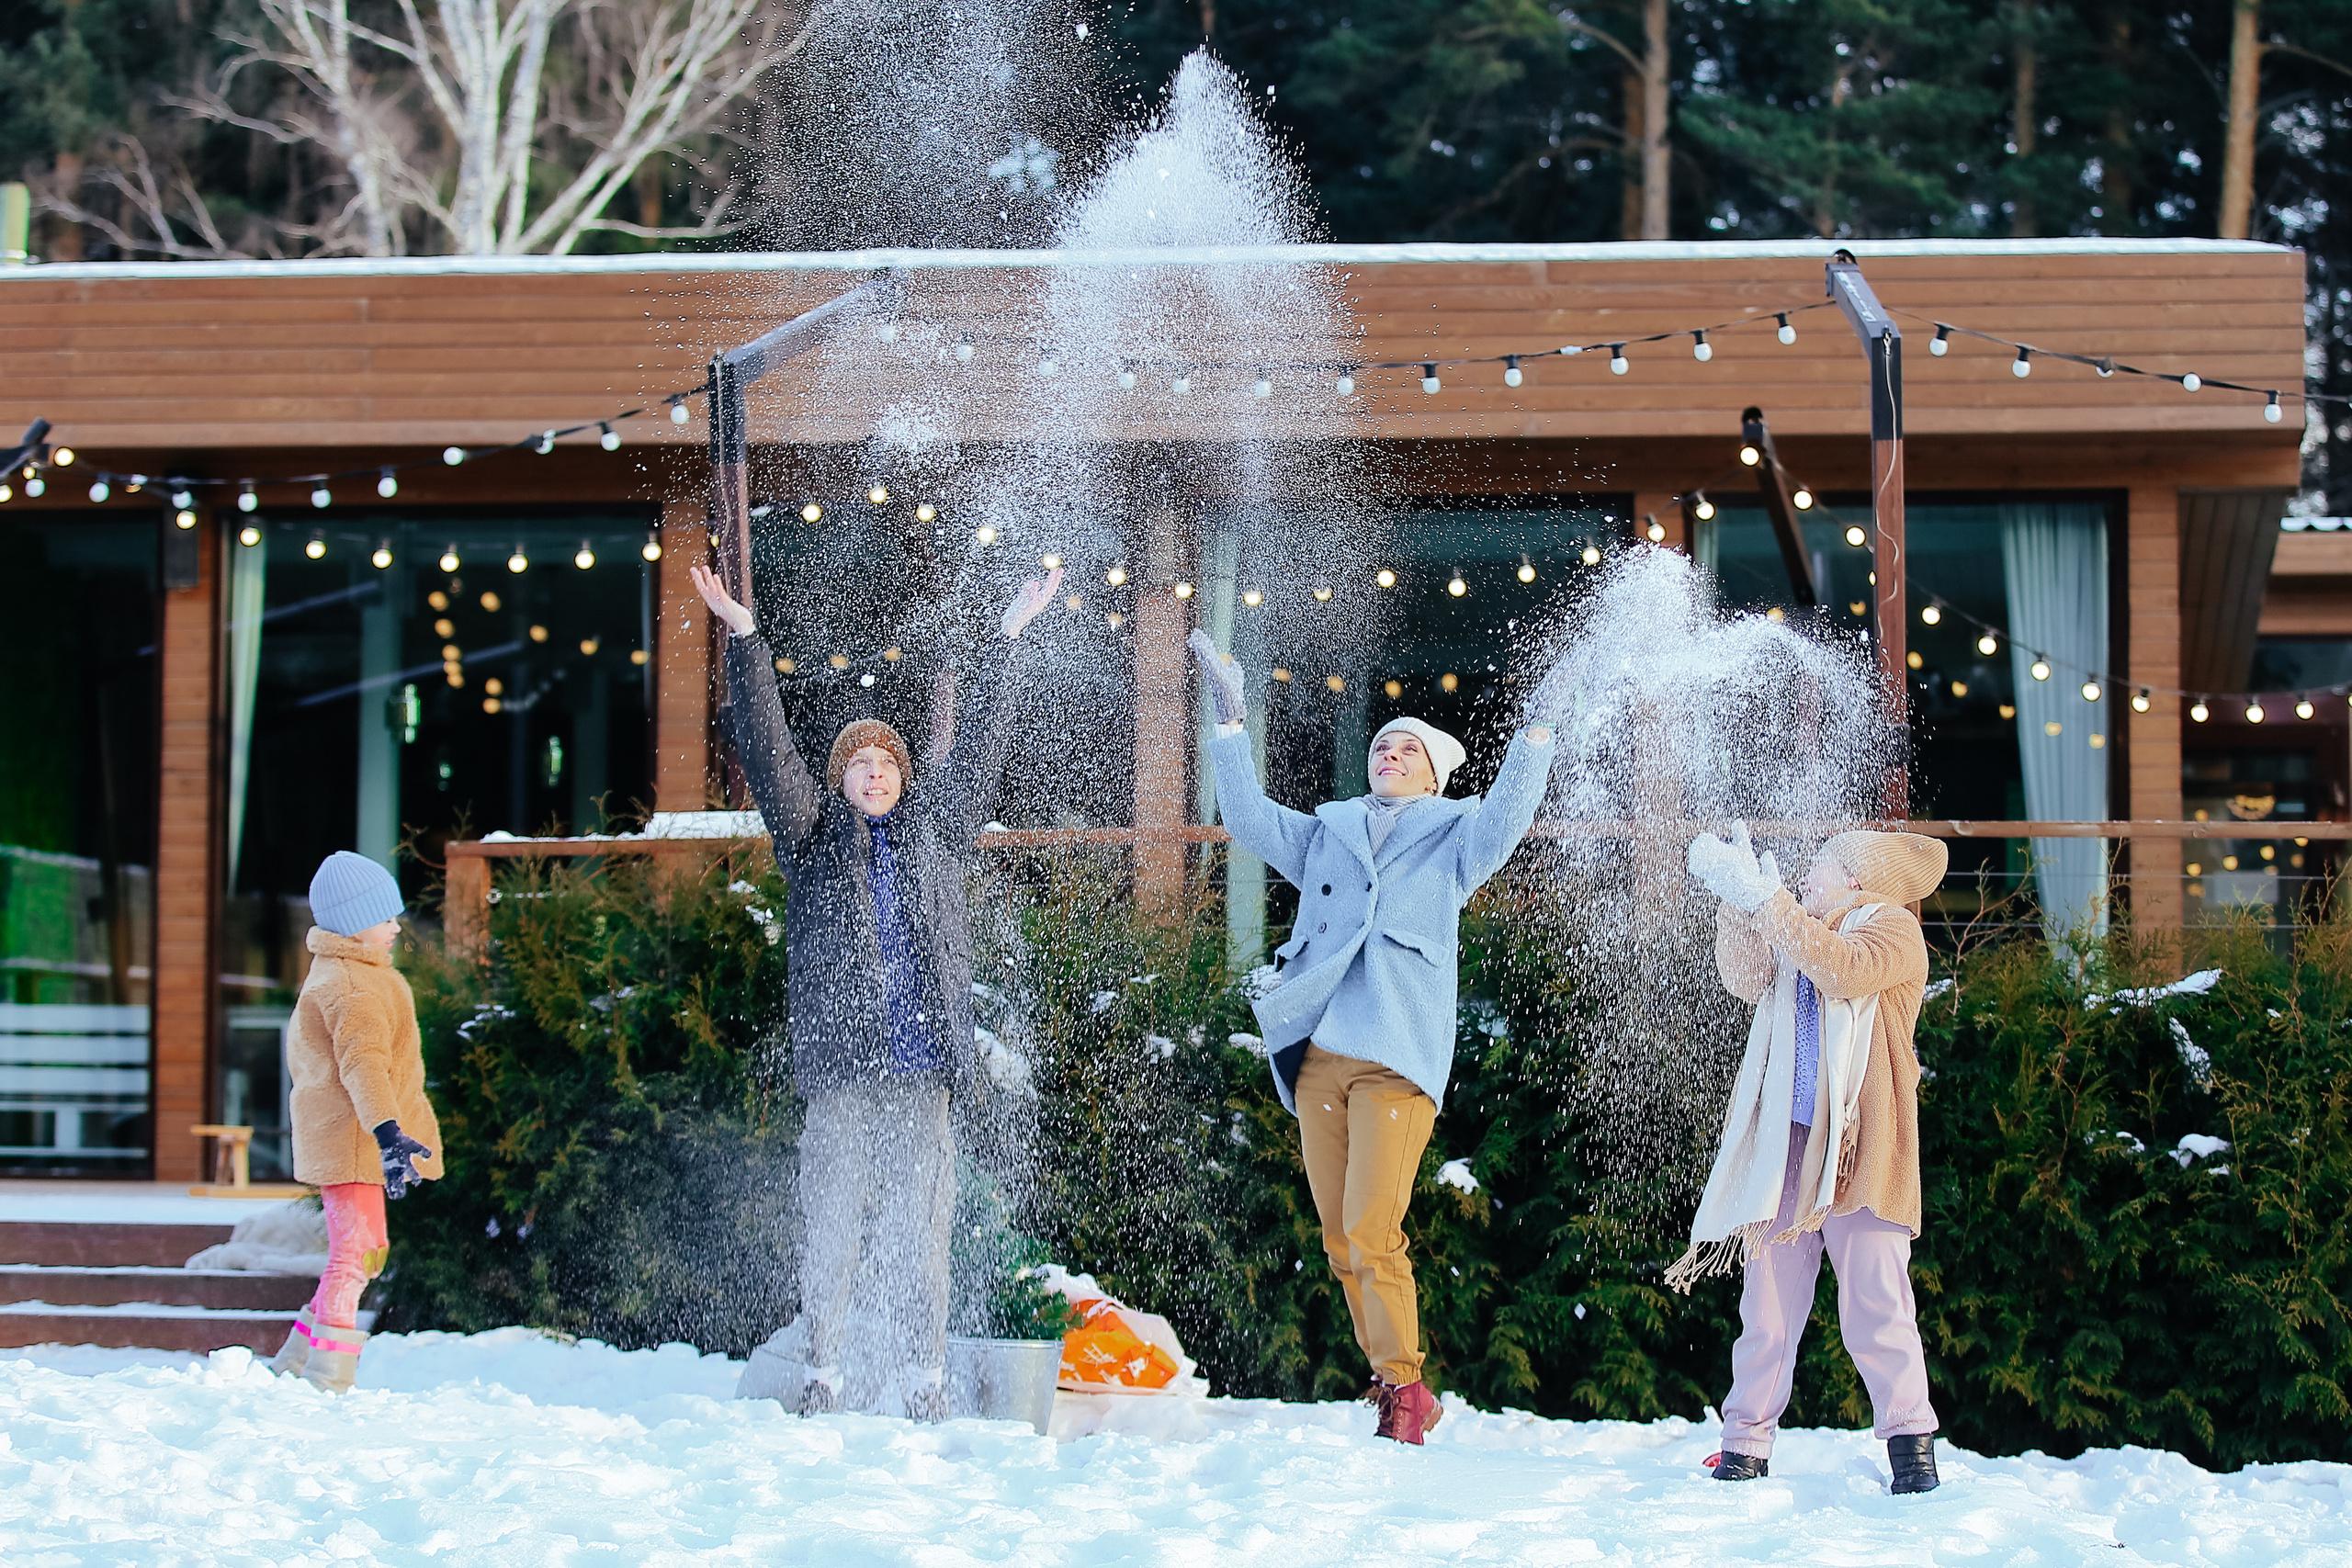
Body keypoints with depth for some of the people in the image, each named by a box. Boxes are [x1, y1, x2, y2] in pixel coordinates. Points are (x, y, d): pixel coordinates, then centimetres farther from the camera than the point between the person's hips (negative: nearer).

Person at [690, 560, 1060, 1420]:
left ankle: (925, 1382, 4)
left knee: (921, 1228, 1)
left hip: (921, 1068, 2)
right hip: (839, 1066, -2)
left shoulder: (935, 829, 15)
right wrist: (743, 637, -3)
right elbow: (767, 750, 3)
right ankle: (822, 1373, 6)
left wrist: (1010, 639, 26)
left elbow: (977, 742, 22)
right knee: (832, 1223, -2)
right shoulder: (814, 836, 9)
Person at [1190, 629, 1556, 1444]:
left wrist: (1536, 735, -14)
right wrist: (1231, 723, 10)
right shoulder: (1325, 833, 24)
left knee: (1371, 1233, -15)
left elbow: (1505, 816, -4)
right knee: (1341, 1243, 2)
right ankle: (1391, 1386, 11)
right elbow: (1248, 818, 17)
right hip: (1316, 1052, 4)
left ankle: (1405, 1388, -5)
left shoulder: (1453, 836, 14)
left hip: (1397, 1055, -4)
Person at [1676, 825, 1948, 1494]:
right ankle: (1746, 1446, 6)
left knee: (1874, 1301, -10)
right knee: (1768, 1300, 4)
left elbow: (1846, 970, -17)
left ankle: (1912, 1440, -5)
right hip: (1785, 1145, 6)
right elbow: (1749, 978, 8)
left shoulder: (1892, 927, 4)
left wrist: (1766, 900, -19)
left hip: (1858, 1146, -6)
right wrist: (1736, 900, -3)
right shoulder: (1799, 938, 25)